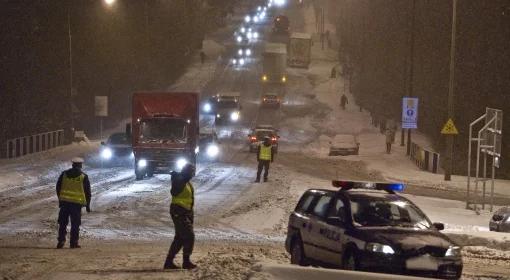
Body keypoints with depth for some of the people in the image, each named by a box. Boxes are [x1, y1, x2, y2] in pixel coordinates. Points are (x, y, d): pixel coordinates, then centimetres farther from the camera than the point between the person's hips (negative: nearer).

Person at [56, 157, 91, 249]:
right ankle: (74, 242, 2)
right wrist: (87, 204, 8)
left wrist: (60, 199, 20)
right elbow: (87, 192, 1)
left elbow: (58, 187, 11)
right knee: (75, 224, 4)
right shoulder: (83, 177, -2)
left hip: (64, 202, 2)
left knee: (63, 223, 9)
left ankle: (61, 241, 4)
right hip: (77, 203, -2)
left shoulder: (64, 174, 6)